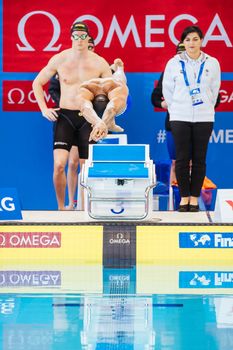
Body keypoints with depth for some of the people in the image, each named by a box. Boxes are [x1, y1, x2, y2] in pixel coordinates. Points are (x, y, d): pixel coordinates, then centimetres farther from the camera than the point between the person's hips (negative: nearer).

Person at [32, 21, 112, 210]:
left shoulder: (99, 63, -2)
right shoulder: (59, 60, 0)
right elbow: (37, 83, 12)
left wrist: (104, 120, -7)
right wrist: (44, 109, 0)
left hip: (88, 117, 0)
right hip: (64, 116, 0)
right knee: (59, 164, -14)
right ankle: (61, 207, 2)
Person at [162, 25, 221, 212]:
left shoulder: (212, 63, 1)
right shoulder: (174, 63, 0)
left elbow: (214, 90, 10)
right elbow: (167, 89, 9)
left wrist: (206, 108, 12)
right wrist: (175, 108, 11)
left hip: (203, 118, 0)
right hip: (180, 118, 0)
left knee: (199, 159, 1)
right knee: (182, 158, -1)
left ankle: (194, 197, 9)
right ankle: (184, 197, 9)